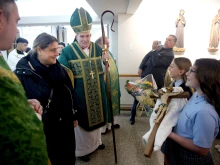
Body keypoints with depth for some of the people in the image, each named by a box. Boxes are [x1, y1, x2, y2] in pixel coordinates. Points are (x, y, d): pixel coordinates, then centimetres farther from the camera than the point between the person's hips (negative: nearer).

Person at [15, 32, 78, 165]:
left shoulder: (59, 69, 2)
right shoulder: (23, 73, -16)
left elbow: (71, 93, 7)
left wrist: (74, 116, 10)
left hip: (65, 124, 5)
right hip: (43, 128, -5)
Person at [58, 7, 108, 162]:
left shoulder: (97, 48, 0)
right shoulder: (68, 51, -12)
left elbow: (104, 67, 10)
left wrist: (106, 59, -10)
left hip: (97, 93, 5)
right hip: (79, 95, -4)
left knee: (96, 116, 21)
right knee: (82, 120, 9)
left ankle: (96, 141, 45)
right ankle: (82, 149, 30)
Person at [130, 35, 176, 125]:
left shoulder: (170, 55, -11)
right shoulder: (159, 47, 10)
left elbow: (156, 62, -22)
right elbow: (147, 56, 10)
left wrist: (154, 49, -18)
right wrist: (140, 68, 0)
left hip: (155, 80, -6)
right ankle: (132, 116, 23)